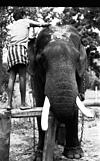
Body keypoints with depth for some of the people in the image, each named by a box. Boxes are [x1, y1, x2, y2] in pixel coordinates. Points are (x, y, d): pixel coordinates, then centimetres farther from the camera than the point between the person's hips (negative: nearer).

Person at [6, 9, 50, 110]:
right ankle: (23, 103, -9)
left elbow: (8, 42, 17)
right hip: (21, 48, -4)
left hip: (11, 49, 4)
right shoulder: (26, 21, 17)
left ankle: (9, 103, -6)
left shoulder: (10, 26, 26)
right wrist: (48, 24, 41)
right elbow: (41, 24, 25)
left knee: (12, 77, 0)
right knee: (22, 77, -8)